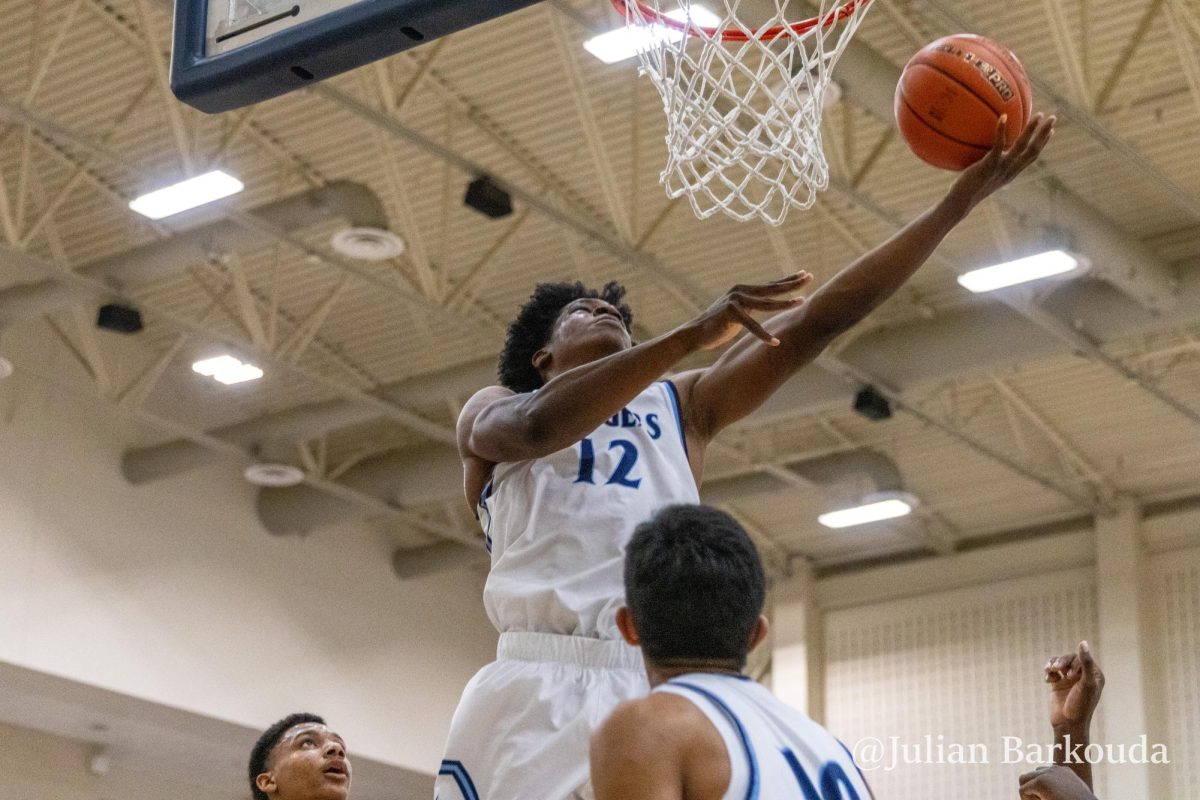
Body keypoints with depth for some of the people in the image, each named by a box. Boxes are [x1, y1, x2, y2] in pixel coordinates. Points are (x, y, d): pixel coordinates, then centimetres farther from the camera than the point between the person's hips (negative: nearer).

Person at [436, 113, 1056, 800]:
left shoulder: (680, 405, 24)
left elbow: (817, 322, 16)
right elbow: (540, 425, -11)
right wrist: (693, 334, -20)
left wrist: (963, 197, 10)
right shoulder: (491, 412, 15)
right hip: (538, 693, -3)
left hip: (665, 692, 3)